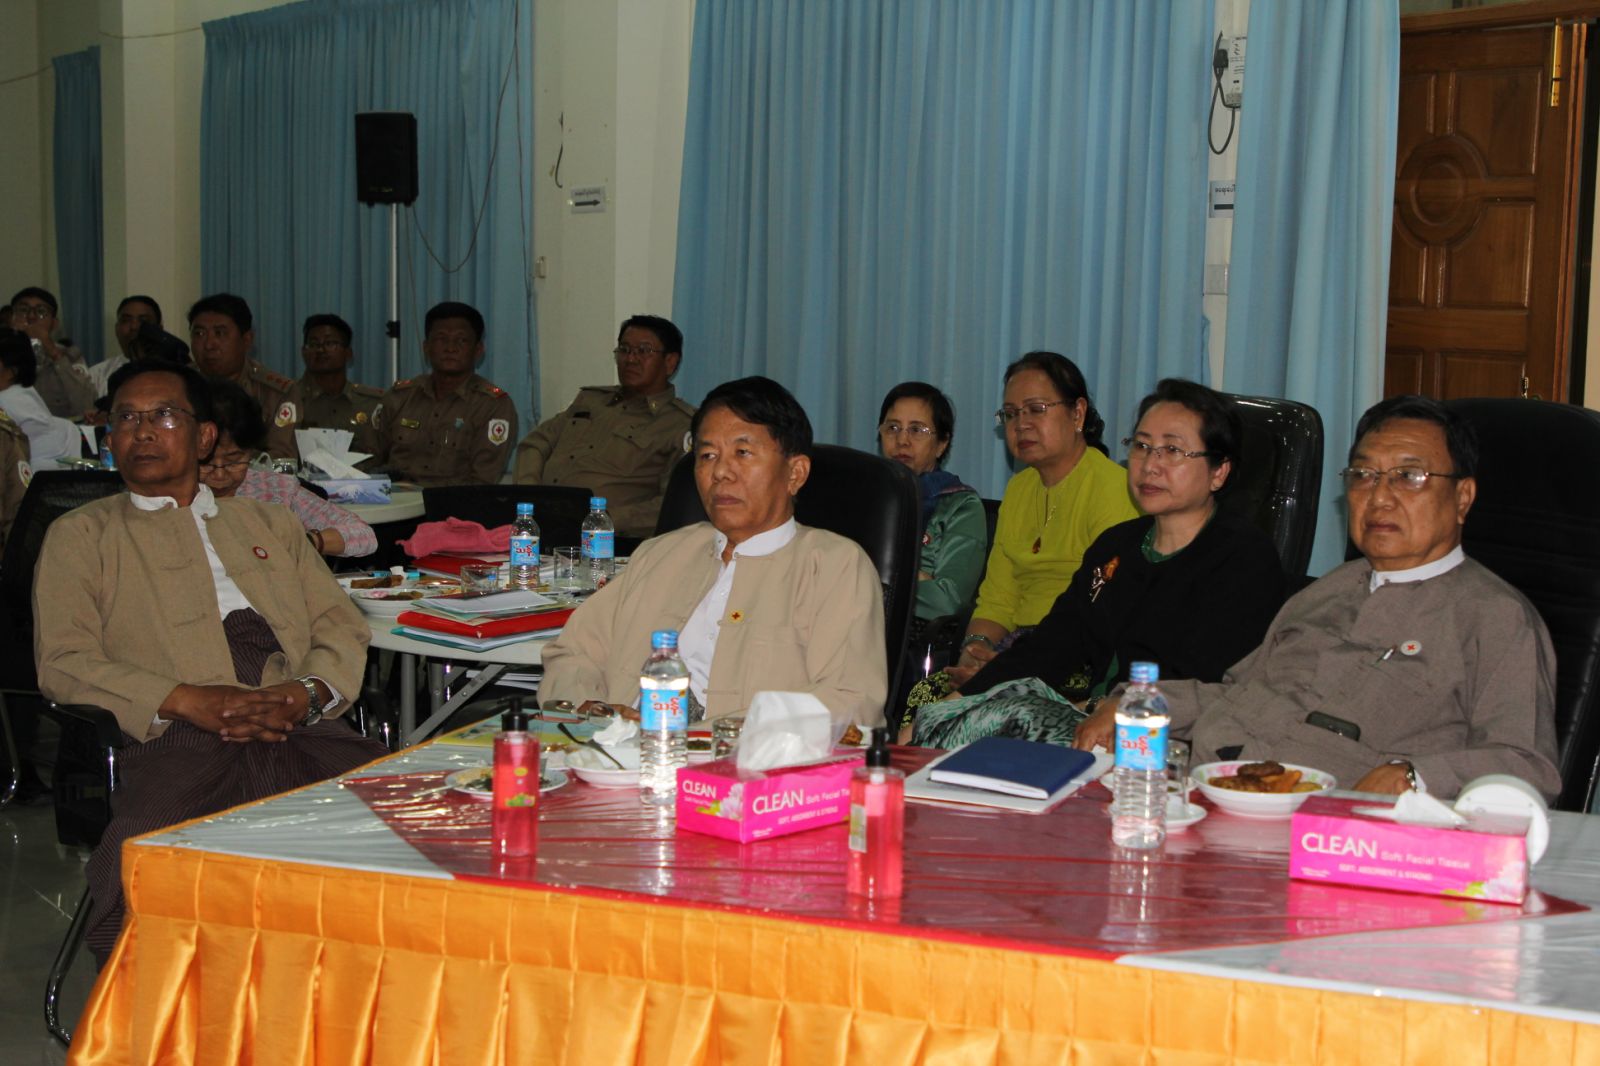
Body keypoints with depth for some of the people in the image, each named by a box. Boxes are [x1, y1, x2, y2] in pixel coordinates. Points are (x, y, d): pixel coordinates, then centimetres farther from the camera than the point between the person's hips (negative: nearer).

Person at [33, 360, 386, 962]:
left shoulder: (269, 524, 30)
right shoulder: (82, 536, 20)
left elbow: (342, 629, 20)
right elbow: (63, 661, 5)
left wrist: (307, 694, -4)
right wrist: (188, 700, -11)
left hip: (298, 733, 3)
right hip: (177, 745, -3)